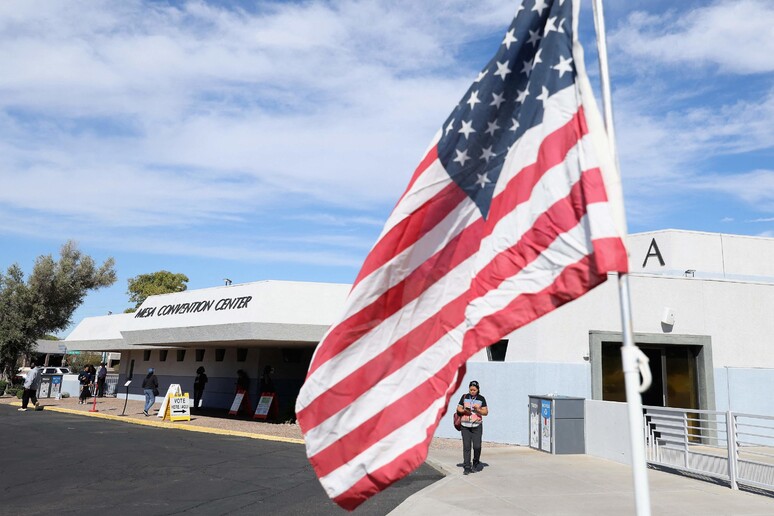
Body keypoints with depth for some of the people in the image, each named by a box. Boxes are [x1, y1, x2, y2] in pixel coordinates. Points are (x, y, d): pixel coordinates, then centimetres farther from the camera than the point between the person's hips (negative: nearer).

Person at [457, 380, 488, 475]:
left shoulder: (481, 399, 4)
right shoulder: (464, 397, 8)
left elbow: (486, 412, 3)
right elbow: (458, 408, 11)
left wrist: (478, 410, -14)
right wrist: (464, 411, -10)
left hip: (477, 425, -1)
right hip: (465, 425, 1)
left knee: (477, 446, -5)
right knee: (466, 446, -4)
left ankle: (476, 463, 20)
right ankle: (467, 467, -1)